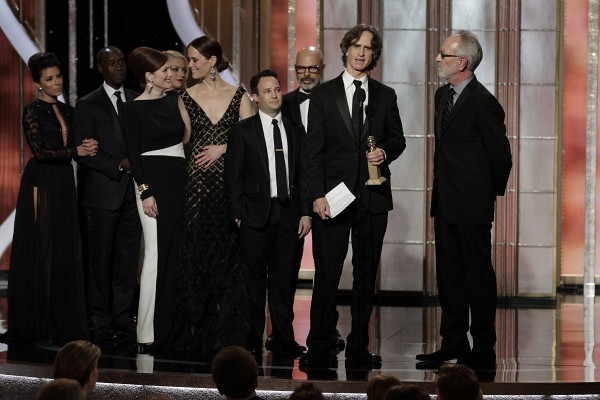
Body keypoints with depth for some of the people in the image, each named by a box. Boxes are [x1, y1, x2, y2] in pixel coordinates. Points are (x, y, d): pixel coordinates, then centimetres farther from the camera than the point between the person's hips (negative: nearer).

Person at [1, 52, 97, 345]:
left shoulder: (67, 111, 14)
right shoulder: (33, 111, -5)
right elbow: (40, 150, -14)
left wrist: (87, 148, -6)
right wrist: (76, 151, -19)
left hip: (64, 185, 6)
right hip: (41, 184, -6)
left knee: (66, 252, 3)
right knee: (39, 250, -4)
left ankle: (63, 321, 7)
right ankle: (36, 321, 1)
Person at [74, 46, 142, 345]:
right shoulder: (88, 105, 0)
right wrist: (119, 165, -15)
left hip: (132, 193, 4)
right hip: (103, 194, -4)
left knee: (128, 261, 4)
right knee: (101, 262, -1)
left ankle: (124, 323, 9)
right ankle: (102, 327, 4)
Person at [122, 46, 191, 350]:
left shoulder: (173, 101, 12)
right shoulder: (133, 108, -6)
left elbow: (187, 137, 14)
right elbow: (133, 152, -9)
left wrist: (183, 107, 8)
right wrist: (145, 192, -14)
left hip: (178, 181, 7)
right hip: (152, 181, -7)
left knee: (174, 254, 8)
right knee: (156, 253, -10)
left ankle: (169, 326, 15)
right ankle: (148, 333, -6)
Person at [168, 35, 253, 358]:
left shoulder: (238, 96, 6)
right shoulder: (186, 97, 6)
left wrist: (223, 148, -10)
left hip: (231, 182, 0)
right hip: (197, 183, 0)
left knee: (228, 254, 0)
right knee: (196, 252, -2)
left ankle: (228, 333, 6)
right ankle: (197, 333, 4)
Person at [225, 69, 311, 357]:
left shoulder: (295, 131, 13)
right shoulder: (243, 130, 2)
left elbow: (303, 174, 12)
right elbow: (233, 175, 0)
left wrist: (305, 212, 3)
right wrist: (238, 215, -7)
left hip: (288, 214, 3)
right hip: (256, 214, -3)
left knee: (283, 279, 4)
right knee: (254, 280, 1)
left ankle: (283, 339, 9)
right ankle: (253, 339, 7)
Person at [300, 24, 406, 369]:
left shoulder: (386, 96, 11)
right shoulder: (323, 95, 4)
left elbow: (398, 138, 17)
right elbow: (313, 149, 0)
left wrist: (386, 152, -7)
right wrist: (317, 195, -9)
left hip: (373, 196, 3)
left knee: (367, 275, 7)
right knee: (327, 275, -4)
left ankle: (359, 347, 14)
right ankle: (319, 349, 1)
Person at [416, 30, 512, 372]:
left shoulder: (483, 103, -16)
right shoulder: (443, 95, 11)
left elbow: (501, 155, -11)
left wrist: (492, 191, 2)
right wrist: (443, 189, 18)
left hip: (472, 206, -9)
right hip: (446, 202, 9)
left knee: (478, 276, -1)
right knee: (449, 276, 13)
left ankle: (483, 351, 4)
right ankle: (454, 344, 21)